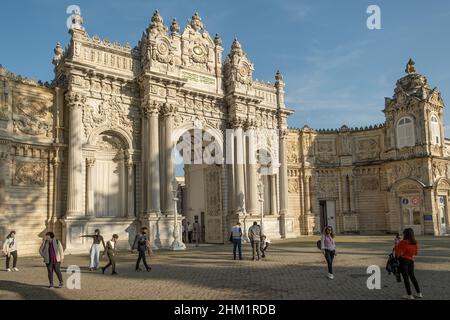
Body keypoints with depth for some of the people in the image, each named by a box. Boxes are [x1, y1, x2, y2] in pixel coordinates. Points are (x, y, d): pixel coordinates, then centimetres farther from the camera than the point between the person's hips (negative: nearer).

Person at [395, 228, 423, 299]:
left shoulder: (403, 242, -16)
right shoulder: (415, 242, 2)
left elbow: (398, 253, -12)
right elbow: (415, 253, 13)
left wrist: (396, 245, 0)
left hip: (403, 260, -6)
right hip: (411, 260, 6)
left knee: (406, 277, 1)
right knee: (412, 276, 18)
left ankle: (409, 295, 3)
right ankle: (419, 293, 22)